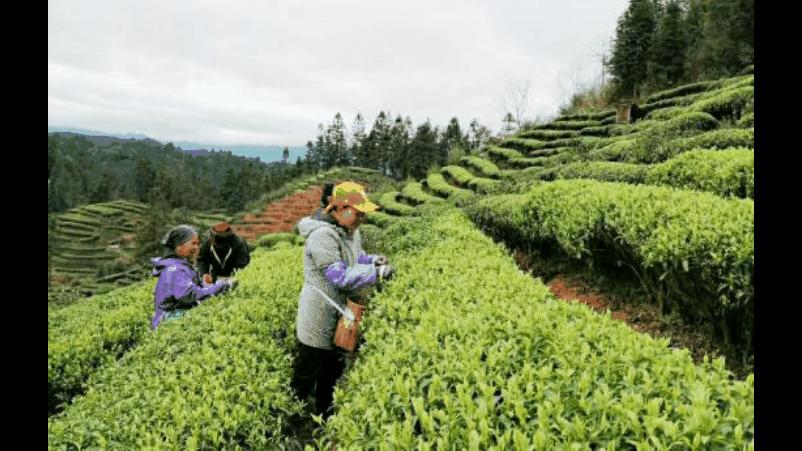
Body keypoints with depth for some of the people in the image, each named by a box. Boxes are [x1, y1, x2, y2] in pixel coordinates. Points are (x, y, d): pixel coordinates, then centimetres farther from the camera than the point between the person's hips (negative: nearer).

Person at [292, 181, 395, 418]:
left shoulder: (351, 232, 3)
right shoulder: (322, 236, -27)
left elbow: (356, 258, 19)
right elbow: (341, 278, -30)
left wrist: (373, 260, -3)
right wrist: (378, 273, -25)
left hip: (340, 318, 10)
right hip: (318, 322, -9)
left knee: (332, 372, 26)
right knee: (306, 375, 11)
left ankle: (325, 414, 46)